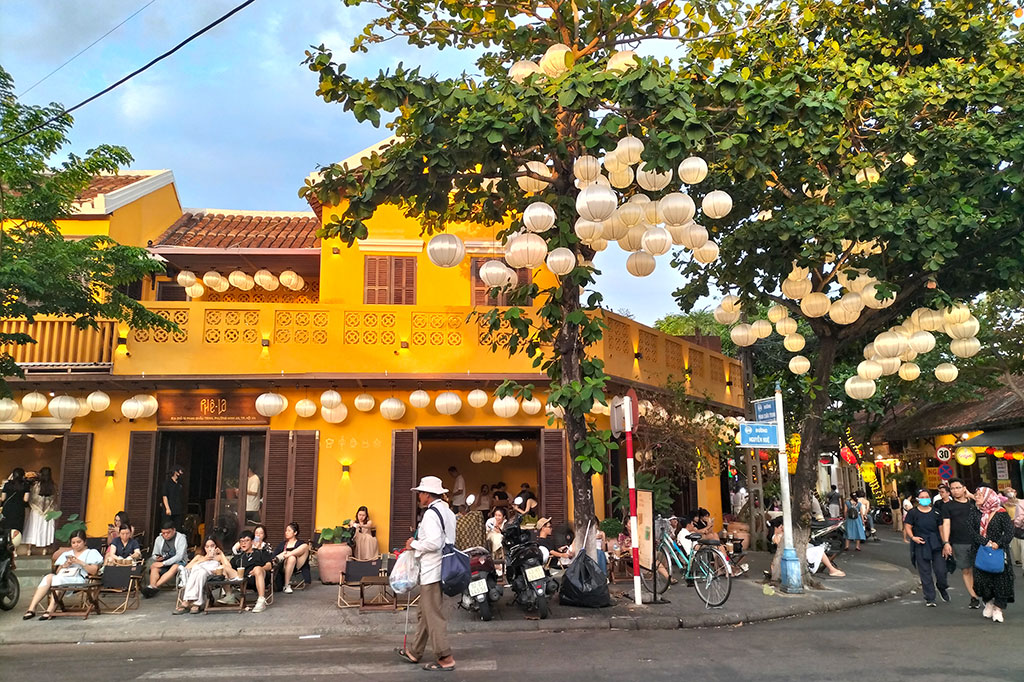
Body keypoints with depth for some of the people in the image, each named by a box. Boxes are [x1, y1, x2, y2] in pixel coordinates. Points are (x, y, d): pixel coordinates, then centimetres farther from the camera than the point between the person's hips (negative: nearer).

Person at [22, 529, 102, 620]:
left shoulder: (92, 553, 16)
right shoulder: (66, 554, 31)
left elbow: (94, 571, 1)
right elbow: (58, 572, 22)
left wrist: (80, 562, -8)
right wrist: (65, 565, 2)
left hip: (79, 579, -4)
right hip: (62, 576, 4)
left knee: (59, 579, -33)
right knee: (49, 577, -27)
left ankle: (50, 610, -37)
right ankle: (32, 608, -33)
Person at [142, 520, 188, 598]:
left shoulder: (181, 538, -5)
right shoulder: (159, 539, 11)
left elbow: (179, 556, -15)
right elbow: (154, 555, 18)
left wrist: (163, 563, -22)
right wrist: (156, 558, -7)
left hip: (178, 563, -5)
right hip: (163, 564, 5)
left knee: (175, 568, -38)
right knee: (153, 566, -27)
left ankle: (154, 586, -46)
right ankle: (152, 586, -47)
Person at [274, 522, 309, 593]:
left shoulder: (300, 543, 18)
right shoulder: (282, 544, 24)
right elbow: (274, 555, 10)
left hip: (296, 566, 0)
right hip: (284, 567, 0)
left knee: (305, 546, -22)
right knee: (292, 558, -36)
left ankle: (282, 557, -36)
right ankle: (286, 586, -39)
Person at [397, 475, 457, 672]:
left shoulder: (431, 514, -17)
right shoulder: (447, 512, 13)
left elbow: (433, 543, -26)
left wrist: (414, 544, -10)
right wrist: (418, 544, 16)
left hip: (432, 570, -10)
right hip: (443, 566, 10)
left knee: (434, 614, -4)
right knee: (425, 613, 18)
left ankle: (445, 658, 0)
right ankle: (415, 652, 28)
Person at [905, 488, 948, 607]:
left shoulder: (936, 512, 6)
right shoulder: (913, 513, 1)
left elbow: (941, 528, 7)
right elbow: (907, 527, 3)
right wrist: (913, 537, -14)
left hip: (936, 545, 1)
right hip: (920, 545, -1)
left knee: (941, 570, -3)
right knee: (925, 573, 2)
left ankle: (942, 588, 30)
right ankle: (929, 598, 12)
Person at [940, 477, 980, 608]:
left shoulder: (973, 503, 10)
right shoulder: (948, 506, 4)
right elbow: (946, 524, -2)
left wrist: (970, 495, 1)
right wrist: (946, 543, -12)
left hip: (975, 542, 1)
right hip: (959, 544, 0)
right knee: (965, 570, 3)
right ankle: (974, 598, 9)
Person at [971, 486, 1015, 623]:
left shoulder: (1001, 513, -4)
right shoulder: (975, 513, 5)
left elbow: (1009, 532, -11)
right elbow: (972, 530, -5)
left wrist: (998, 544, -24)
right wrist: (986, 543, -17)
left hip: (999, 551, -3)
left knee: (1000, 578, -2)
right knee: (981, 578, 1)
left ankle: (998, 609, 7)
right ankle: (988, 603, 23)